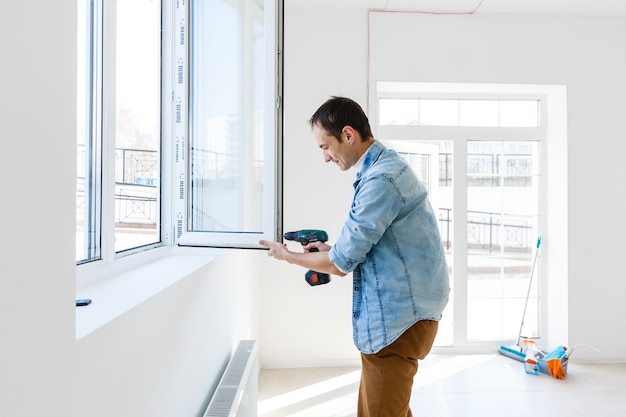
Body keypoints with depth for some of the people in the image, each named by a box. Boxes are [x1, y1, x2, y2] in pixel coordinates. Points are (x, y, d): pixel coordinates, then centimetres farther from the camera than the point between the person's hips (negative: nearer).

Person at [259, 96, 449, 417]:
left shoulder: (379, 180, -22)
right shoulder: (388, 163, 11)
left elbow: (341, 264, -18)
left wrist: (287, 255, -2)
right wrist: (332, 250, 9)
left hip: (397, 317, -10)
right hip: (402, 309, 10)